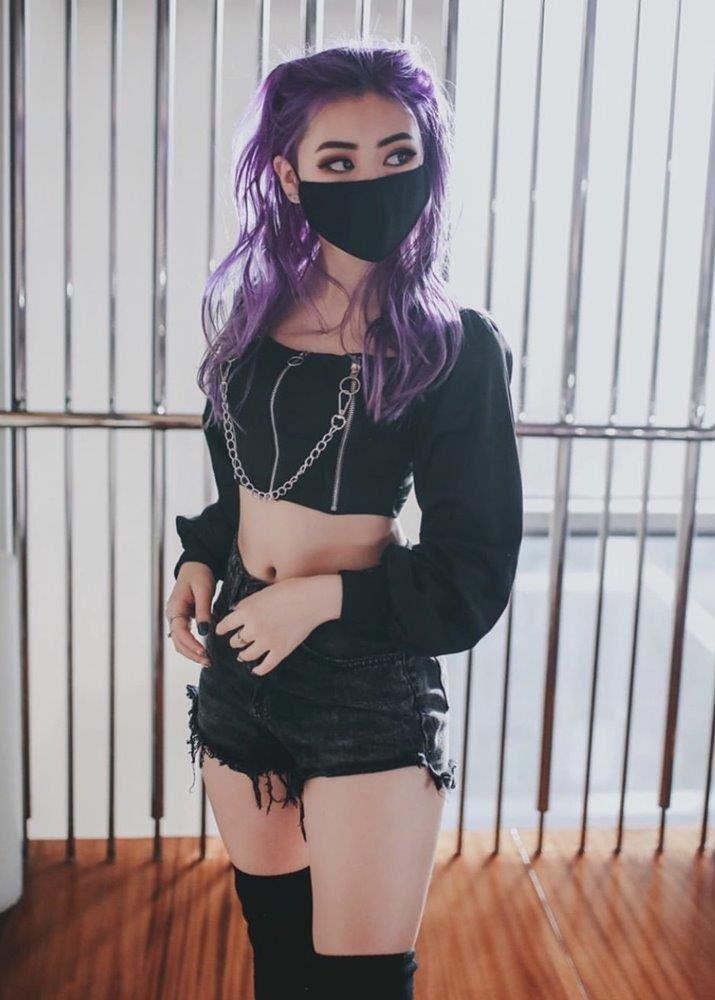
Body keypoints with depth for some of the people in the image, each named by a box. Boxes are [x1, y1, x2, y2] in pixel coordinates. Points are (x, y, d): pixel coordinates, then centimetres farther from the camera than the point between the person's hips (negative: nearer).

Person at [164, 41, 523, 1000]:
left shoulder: (454, 346, -12)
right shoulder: (249, 315, 3)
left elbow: (474, 571, -10)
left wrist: (323, 599, -18)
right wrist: (200, 562, -1)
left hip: (372, 681, -5)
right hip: (238, 666, 5)